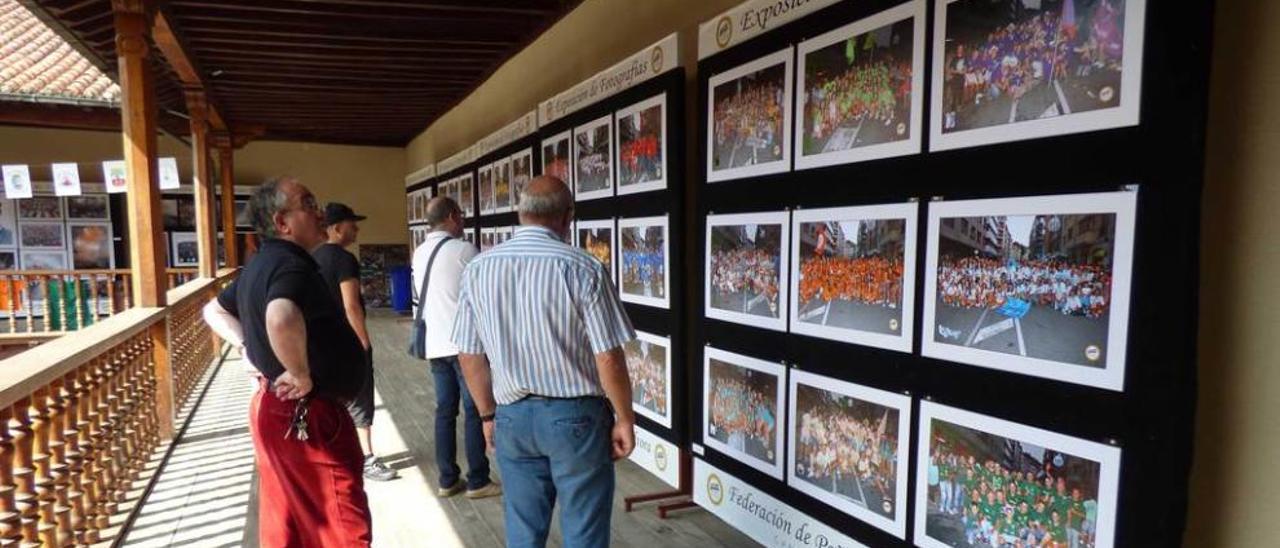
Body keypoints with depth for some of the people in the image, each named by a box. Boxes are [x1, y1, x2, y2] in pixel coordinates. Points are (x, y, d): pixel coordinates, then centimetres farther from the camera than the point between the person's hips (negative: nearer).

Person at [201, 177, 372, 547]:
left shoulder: (260, 265, 11)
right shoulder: (290, 265, -21)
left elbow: (214, 310, 27)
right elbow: (282, 319, -43)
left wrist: (248, 345, 13)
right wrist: (302, 374, -27)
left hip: (277, 410, 10)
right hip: (307, 415, -10)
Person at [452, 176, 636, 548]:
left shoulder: (477, 269, -1)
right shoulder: (583, 268, -14)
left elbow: (470, 355, 4)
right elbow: (608, 357, -13)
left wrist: (488, 415, 17)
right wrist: (624, 419, 0)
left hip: (512, 416, 4)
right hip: (576, 415, -4)